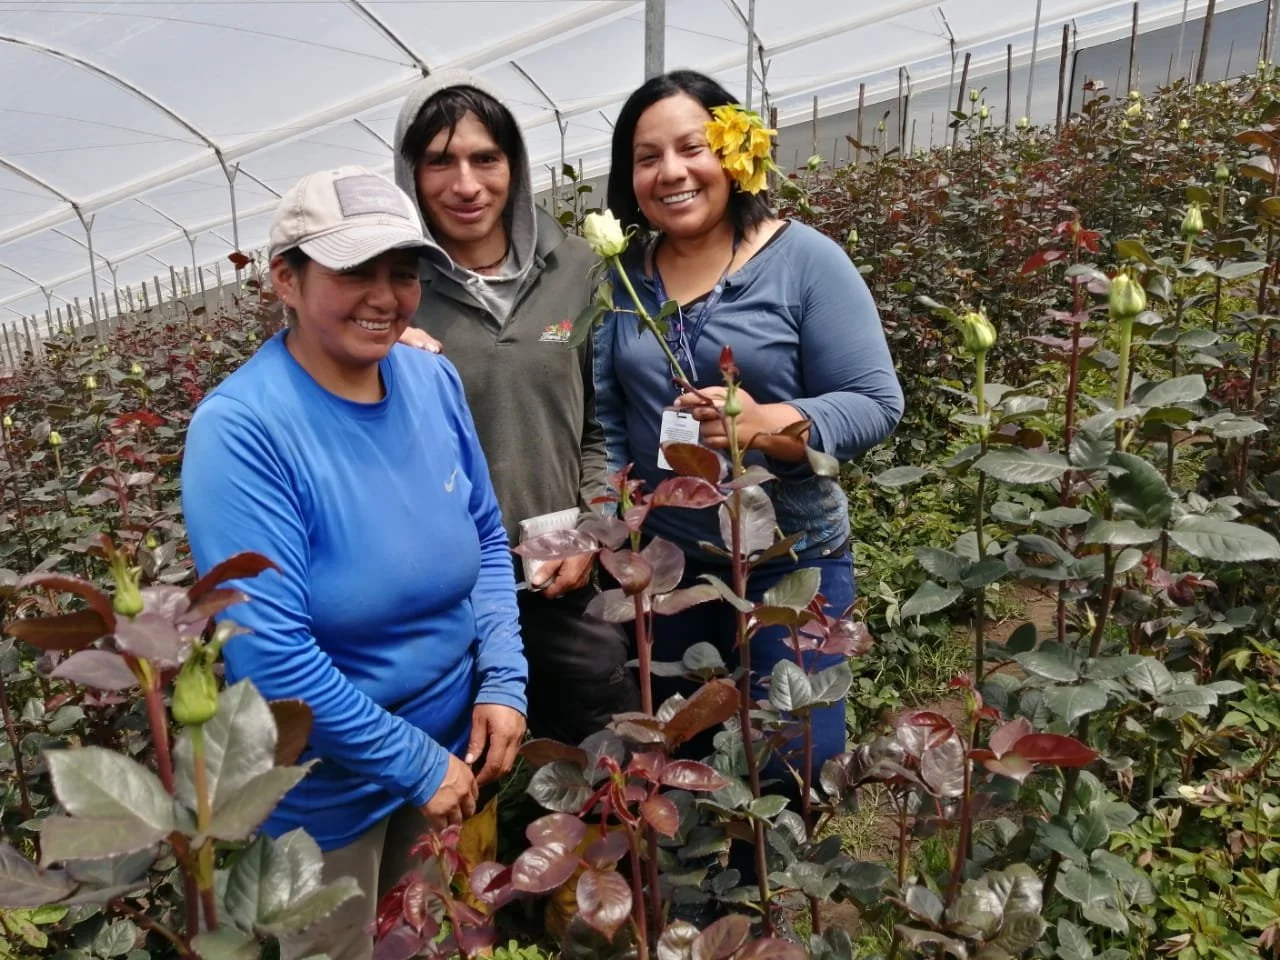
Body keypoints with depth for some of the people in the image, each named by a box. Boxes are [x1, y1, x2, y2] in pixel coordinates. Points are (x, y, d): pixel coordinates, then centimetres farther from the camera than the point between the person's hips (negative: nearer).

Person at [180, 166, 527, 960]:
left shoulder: (434, 381, -7)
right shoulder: (243, 427, -25)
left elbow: (488, 538, 3)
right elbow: (271, 652, -27)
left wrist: (505, 680, -9)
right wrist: (415, 765, -19)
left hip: (457, 746, 5)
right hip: (326, 787, -5)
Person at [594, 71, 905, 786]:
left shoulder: (806, 259, -10)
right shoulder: (622, 274, 2)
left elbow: (878, 404, -12)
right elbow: (605, 418, 2)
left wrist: (765, 424, -28)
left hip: (791, 560, -3)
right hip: (660, 562, 4)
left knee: (793, 765, 9)